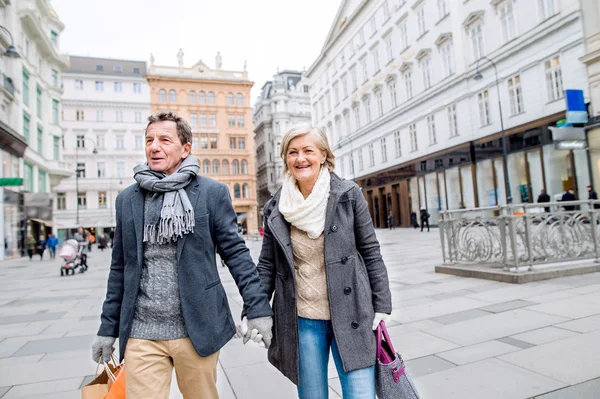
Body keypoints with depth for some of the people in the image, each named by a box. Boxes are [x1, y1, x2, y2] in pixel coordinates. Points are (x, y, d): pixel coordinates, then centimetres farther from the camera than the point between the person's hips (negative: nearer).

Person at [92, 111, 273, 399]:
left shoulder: (213, 193, -4)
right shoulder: (127, 199, 6)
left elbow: (236, 253, -5)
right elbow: (120, 268, 11)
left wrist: (258, 309, -10)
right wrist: (108, 328, 12)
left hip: (198, 329, -1)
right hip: (141, 334, 2)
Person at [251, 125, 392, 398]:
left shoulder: (348, 195, -5)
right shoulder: (276, 207, 0)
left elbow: (370, 252, -1)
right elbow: (267, 265, 5)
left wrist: (382, 305, -3)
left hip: (351, 317, -1)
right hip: (302, 321, 2)